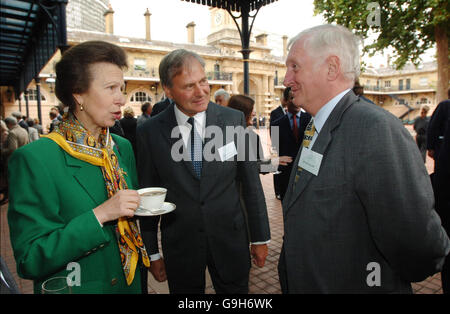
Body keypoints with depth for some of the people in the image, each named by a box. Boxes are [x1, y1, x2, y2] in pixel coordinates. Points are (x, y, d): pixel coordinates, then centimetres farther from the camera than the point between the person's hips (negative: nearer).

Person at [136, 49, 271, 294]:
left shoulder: (234, 120, -8)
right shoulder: (149, 133, -9)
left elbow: (251, 182, -2)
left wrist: (260, 237, 3)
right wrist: (151, 252, 3)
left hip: (230, 239, 1)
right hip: (179, 246, 0)